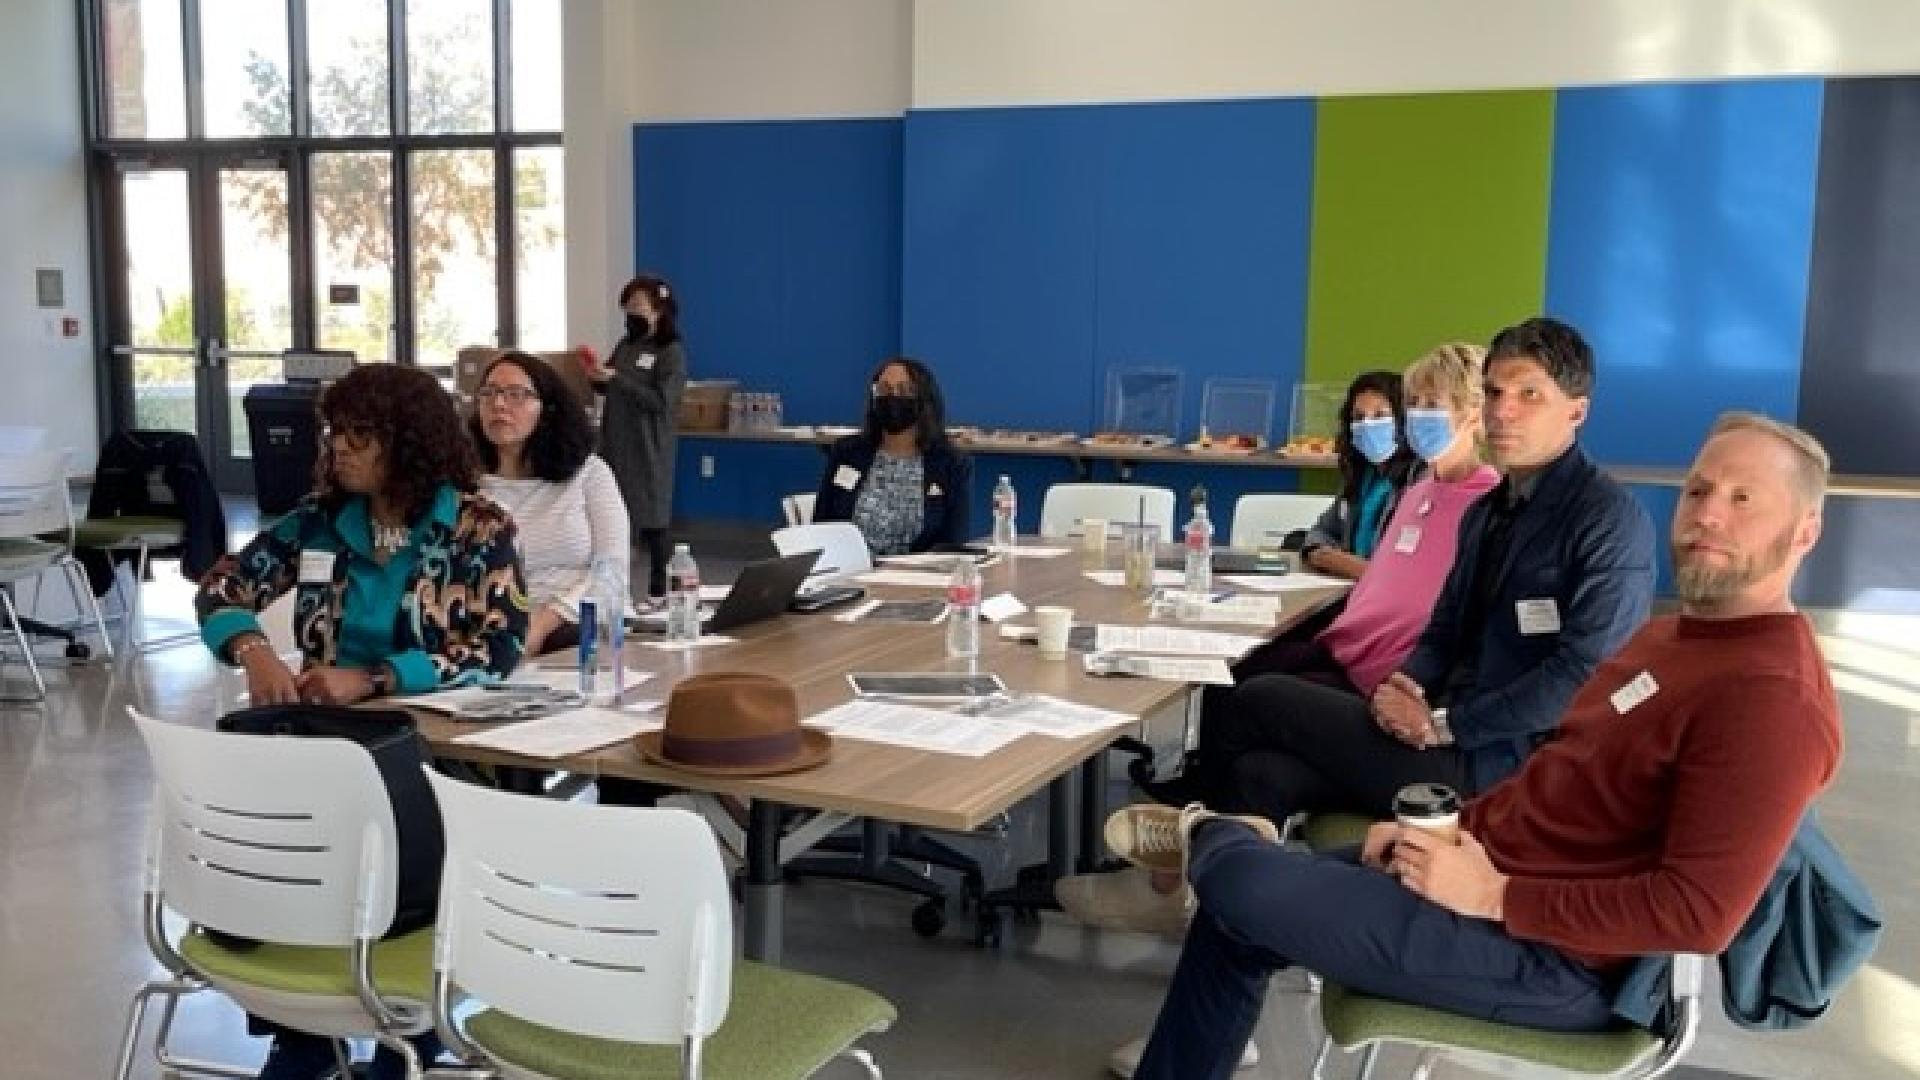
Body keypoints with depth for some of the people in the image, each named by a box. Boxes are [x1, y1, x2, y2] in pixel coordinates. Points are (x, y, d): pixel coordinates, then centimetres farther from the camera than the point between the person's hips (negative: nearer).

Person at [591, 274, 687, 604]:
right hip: (615, 445, 6)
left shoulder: (672, 353, -6)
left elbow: (661, 401, -17)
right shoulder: (626, 346, 12)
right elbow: (608, 388, 19)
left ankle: (658, 589, 8)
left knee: (651, 520, 0)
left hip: (648, 450, -6)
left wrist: (616, 378, -20)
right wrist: (596, 374, -3)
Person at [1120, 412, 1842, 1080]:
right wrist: (1449, 829, 3)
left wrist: (1496, 897, -22)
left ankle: (1208, 837, 21)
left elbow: (1701, 913, -27)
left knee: (1243, 886, -14)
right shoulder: (1674, 634, 12)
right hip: (1494, 863, 10)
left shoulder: (1774, 697, -22)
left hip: (1550, 957, -10)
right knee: (1234, 919, 9)